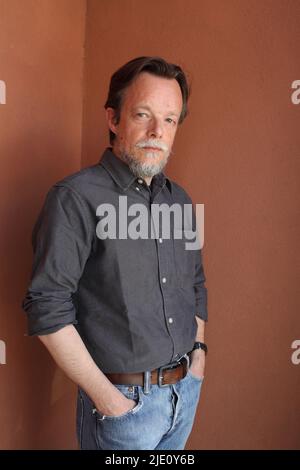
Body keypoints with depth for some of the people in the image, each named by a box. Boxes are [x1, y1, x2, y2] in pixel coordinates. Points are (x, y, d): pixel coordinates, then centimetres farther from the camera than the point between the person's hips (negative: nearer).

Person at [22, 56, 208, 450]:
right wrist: (105, 396, -17)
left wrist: (199, 350, 5)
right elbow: (48, 307, -19)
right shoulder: (76, 197, -16)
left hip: (187, 390, 6)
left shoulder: (179, 199, 5)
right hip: (123, 399, -6)